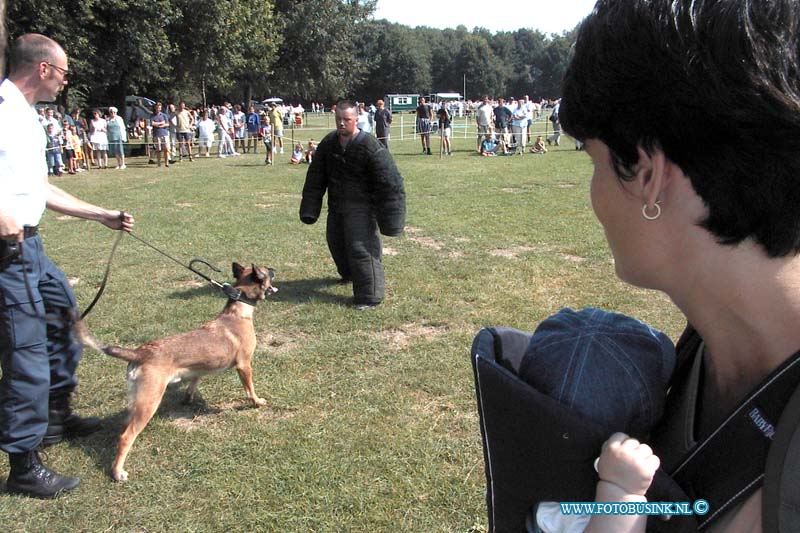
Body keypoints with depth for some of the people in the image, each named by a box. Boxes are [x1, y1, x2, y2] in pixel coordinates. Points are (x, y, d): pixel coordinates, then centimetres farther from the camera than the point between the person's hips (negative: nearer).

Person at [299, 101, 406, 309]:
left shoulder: (370, 147, -19)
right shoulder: (328, 143, 0)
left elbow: (388, 182, -17)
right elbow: (315, 177, 8)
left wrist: (388, 217, -18)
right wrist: (309, 209, 6)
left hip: (361, 205, -7)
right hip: (336, 204, 7)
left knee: (361, 248, -11)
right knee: (336, 240, 22)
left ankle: (369, 296, -1)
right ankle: (349, 273, 51)